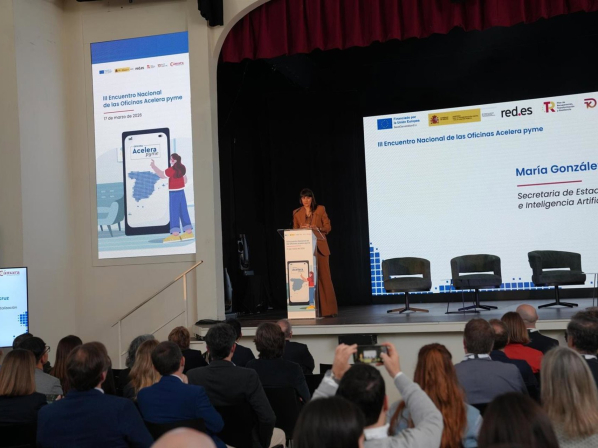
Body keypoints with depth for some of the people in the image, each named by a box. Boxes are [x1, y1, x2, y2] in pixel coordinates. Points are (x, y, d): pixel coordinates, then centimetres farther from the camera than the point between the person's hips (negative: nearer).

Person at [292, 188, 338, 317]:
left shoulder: (320, 209, 5)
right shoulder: (296, 213, 11)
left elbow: (328, 227, 2)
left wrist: (315, 228, -15)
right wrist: (302, 229, -10)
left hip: (320, 247, -1)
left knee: (324, 277, -4)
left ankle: (327, 310, -1)